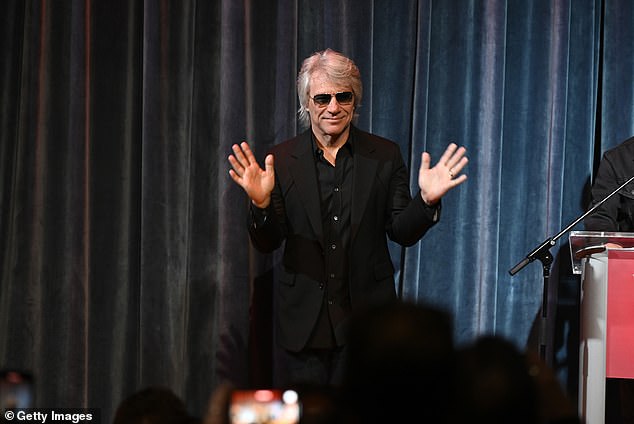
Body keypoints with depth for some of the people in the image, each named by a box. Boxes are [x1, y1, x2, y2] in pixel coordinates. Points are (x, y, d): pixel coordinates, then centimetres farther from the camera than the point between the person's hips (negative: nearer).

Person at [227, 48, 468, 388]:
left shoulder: (384, 156, 3)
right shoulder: (282, 159, 1)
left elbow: (403, 233, 2)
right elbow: (266, 244, -2)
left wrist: (426, 200, -17)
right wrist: (262, 203, -22)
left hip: (366, 316, 0)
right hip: (303, 318, 0)